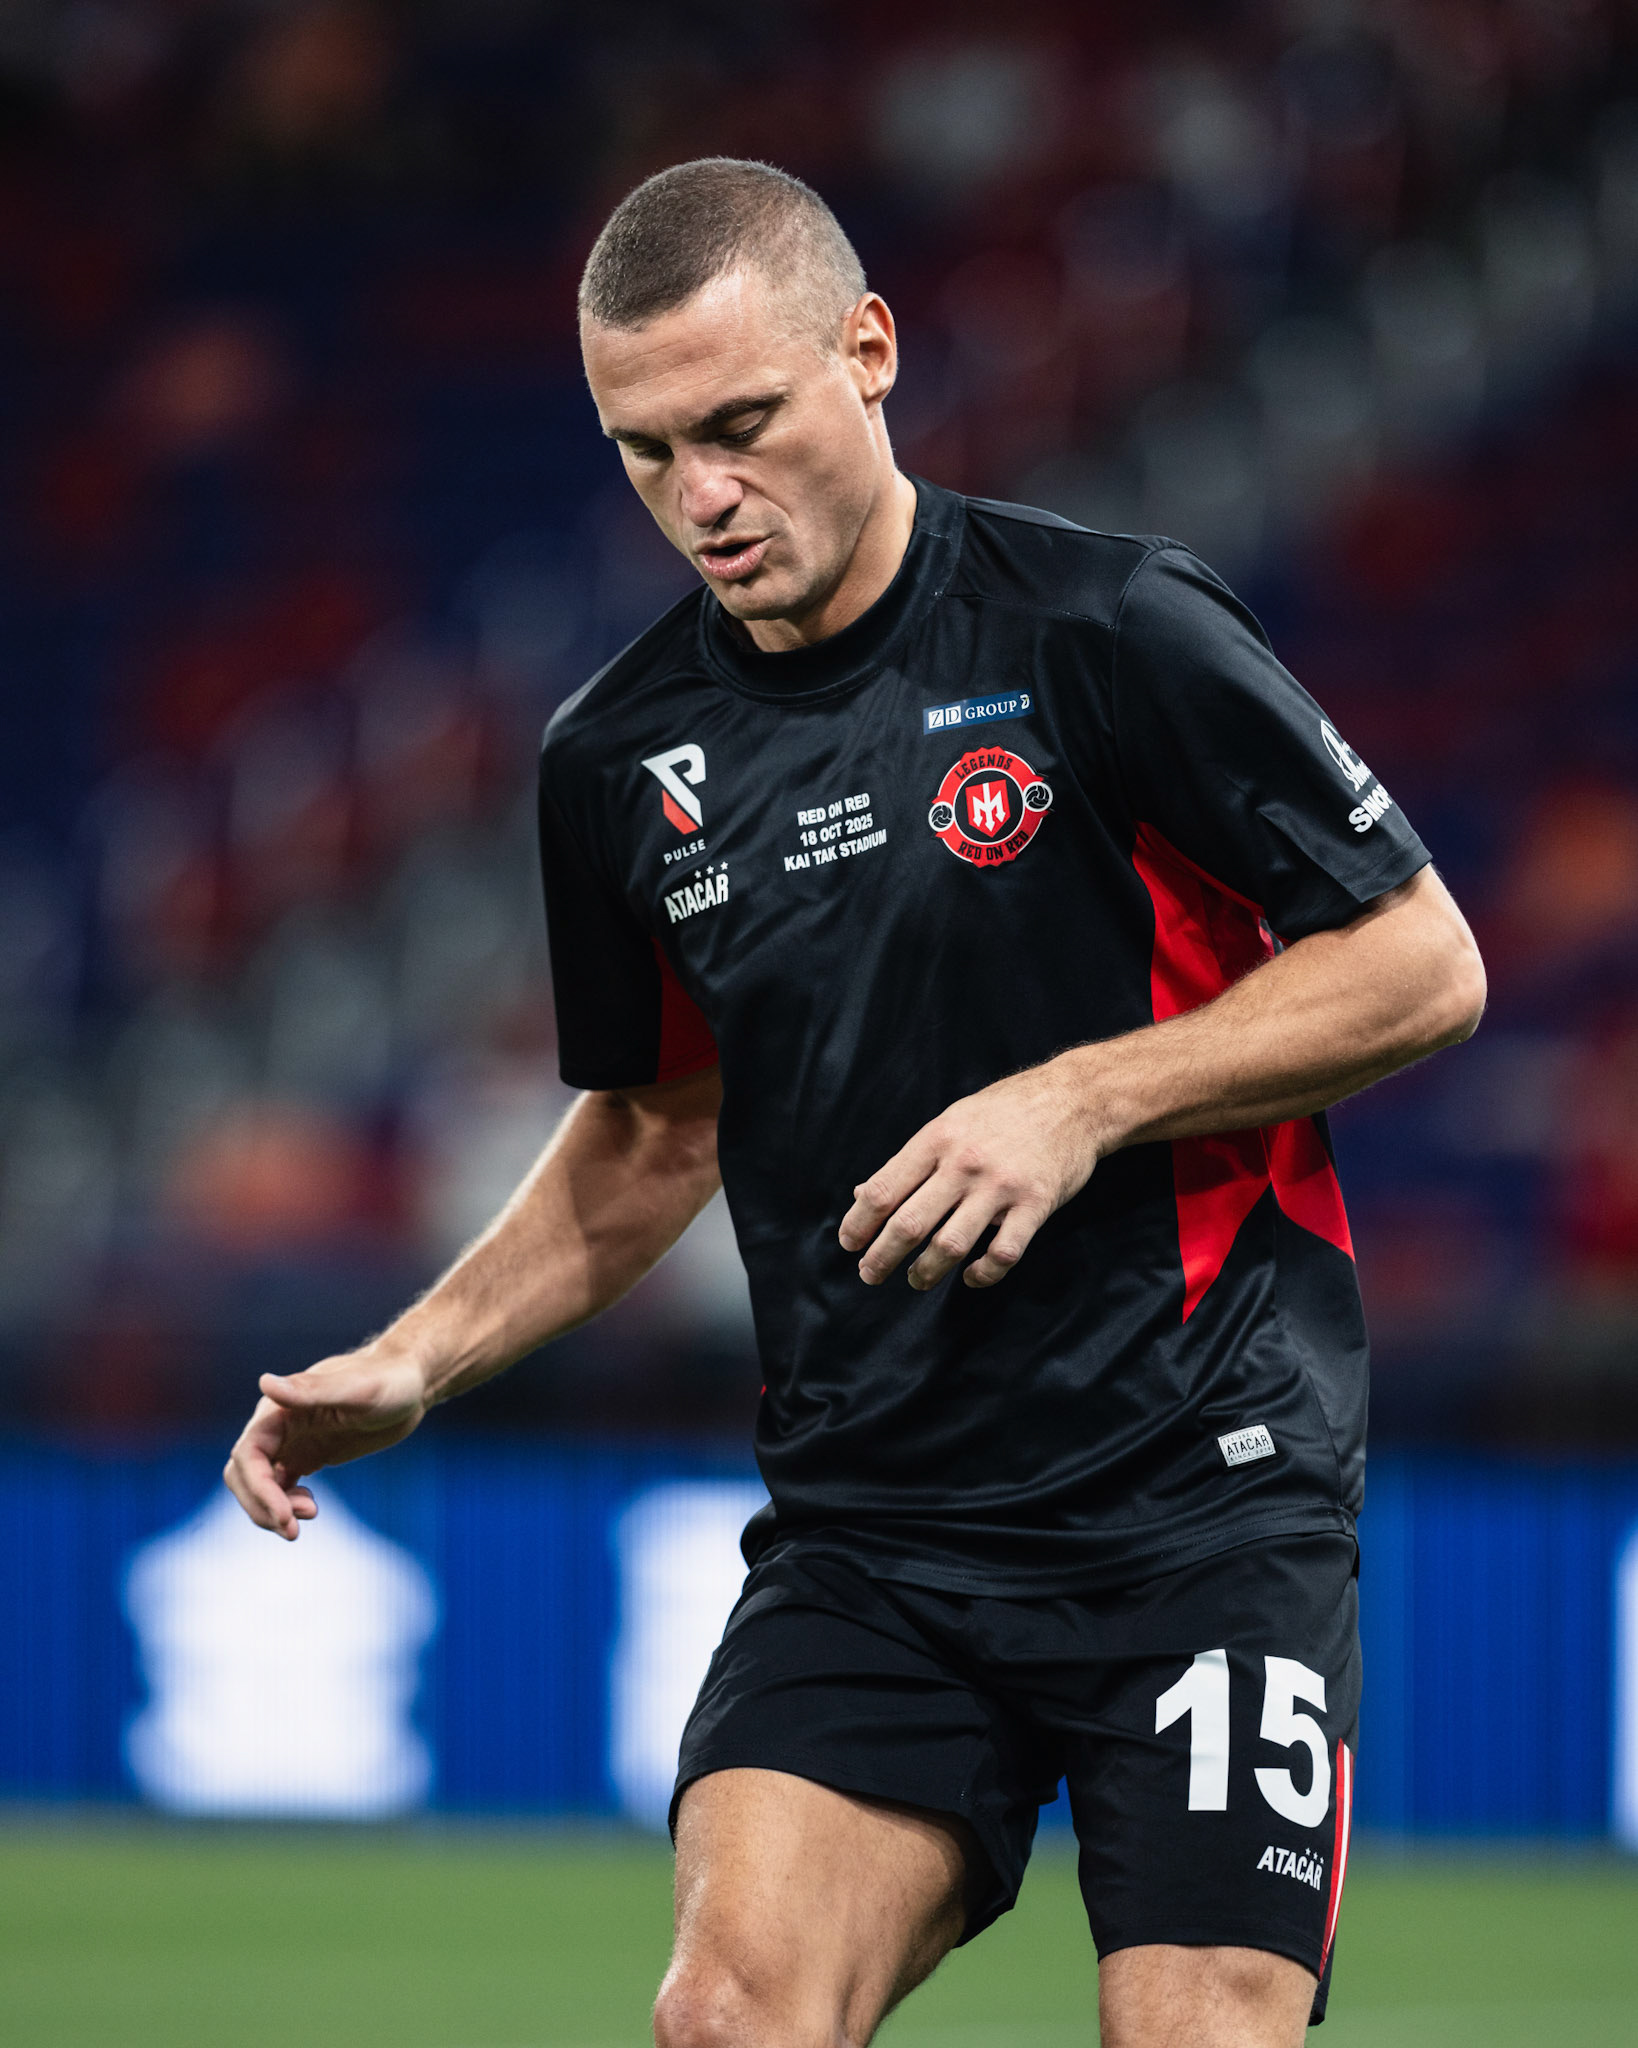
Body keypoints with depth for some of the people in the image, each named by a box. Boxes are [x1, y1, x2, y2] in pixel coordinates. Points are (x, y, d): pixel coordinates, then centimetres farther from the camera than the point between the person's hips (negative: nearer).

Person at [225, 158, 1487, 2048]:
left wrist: (1082, 1100, -15)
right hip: (864, 1521, 4)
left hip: (1202, 1485, -4)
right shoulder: (618, 764, 7)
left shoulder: (1109, 634, -8)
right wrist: (412, 1363, 10)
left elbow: (1423, 966, -4)